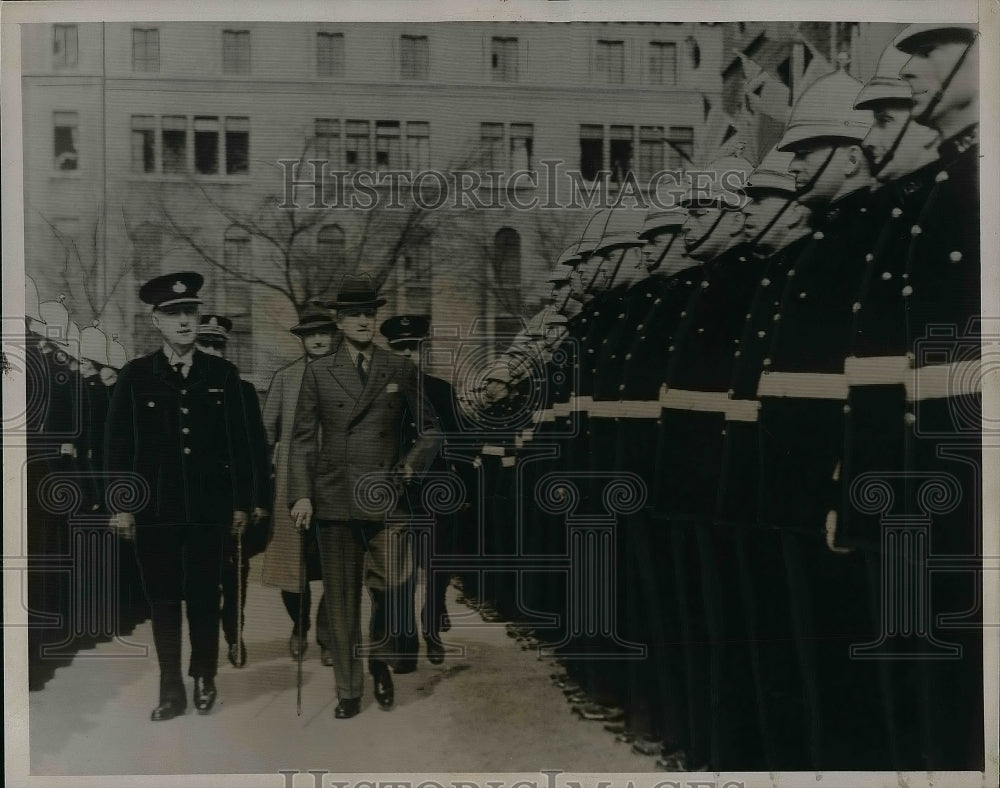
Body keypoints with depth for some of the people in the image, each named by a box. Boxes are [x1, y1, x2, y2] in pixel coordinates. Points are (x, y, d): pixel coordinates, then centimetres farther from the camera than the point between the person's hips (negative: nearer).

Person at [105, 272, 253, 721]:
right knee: (163, 602, 7)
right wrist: (121, 505, -2)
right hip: (155, 511, 0)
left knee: (205, 599, 8)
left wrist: (242, 503, 3)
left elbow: (240, 444, 5)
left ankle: (205, 679, 25)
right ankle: (171, 691, 17)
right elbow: (117, 445, 3)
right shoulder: (134, 376, 3)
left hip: (208, 509, 0)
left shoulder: (223, 375, 4)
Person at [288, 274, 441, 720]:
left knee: (395, 583, -16)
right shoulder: (318, 372, 8)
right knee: (341, 600, 5)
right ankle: (348, 692, 19)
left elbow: (429, 428, 16)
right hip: (334, 499, 1)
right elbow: (303, 438, 6)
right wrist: (301, 495, -3)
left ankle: (380, 658, 13)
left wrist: (412, 465, -1)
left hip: (386, 499, 0)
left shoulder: (400, 371, 8)